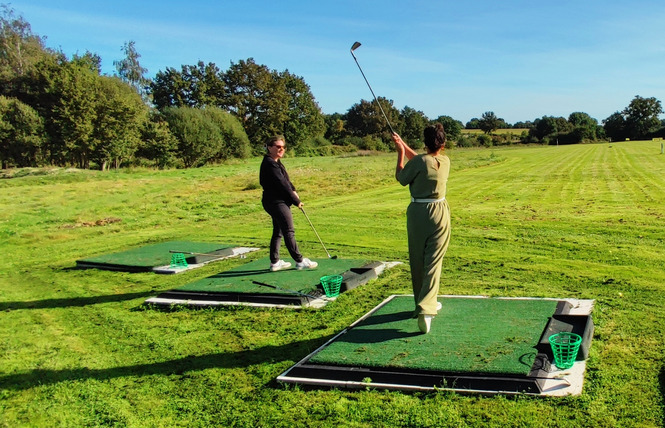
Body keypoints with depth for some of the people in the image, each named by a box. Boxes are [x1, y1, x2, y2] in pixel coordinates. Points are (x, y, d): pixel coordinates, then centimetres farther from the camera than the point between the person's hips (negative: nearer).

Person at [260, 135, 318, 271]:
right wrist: (296, 201, -12)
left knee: (278, 232, 13)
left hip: (279, 202, 11)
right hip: (276, 202, -11)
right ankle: (300, 261, -2)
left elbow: (286, 181, 18)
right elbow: (282, 185, -18)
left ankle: (274, 262, 19)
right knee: (289, 231, -7)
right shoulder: (270, 164, -18)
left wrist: (293, 190, -1)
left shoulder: (276, 163, 15)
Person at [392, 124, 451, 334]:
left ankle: (423, 303, 26)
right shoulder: (445, 161, 2)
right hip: (439, 212, 2)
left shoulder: (418, 162, -12)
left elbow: (401, 178, 4)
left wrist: (400, 153, 12)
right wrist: (403, 144, 21)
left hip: (417, 213, -2)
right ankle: (426, 309, -15)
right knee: (433, 261, -2)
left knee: (417, 260, 12)